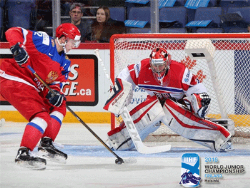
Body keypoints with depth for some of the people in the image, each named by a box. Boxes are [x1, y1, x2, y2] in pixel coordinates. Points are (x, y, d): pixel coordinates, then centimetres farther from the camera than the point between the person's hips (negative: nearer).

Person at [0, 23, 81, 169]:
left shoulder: (64, 62, 12)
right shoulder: (44, 42, -14)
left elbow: (56, 82, 9)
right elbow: (13, 32, -17)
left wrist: (54, 92, -14)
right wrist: (17, 48, -36)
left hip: (33, 87, 10)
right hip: (13, 80, -10)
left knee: (59, 105, 15)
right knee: (42, 116, -19)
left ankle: (46, 144, 15)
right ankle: (23, 154, -22)